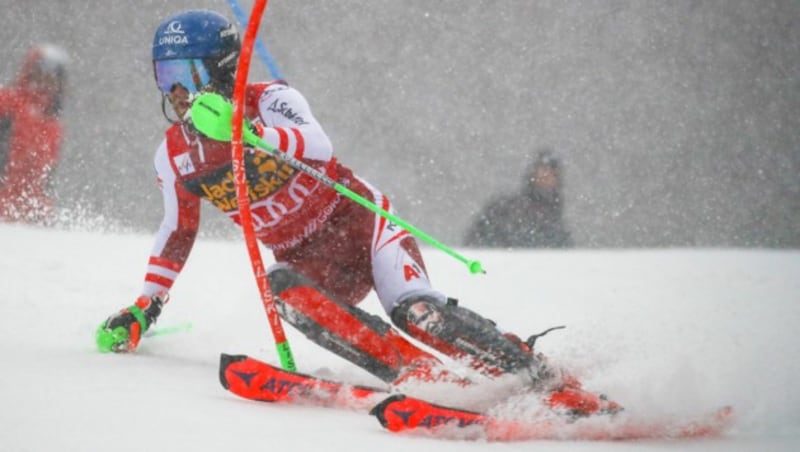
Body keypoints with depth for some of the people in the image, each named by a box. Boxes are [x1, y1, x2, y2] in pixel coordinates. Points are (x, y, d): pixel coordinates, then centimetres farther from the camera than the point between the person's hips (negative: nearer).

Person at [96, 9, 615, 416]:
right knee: (283, 288, -33)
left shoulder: (270, 100, -15)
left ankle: (544, 378, -21)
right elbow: (177, 233, 19)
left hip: (356, 221, -4)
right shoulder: (174, 155, 3)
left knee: (415, 311, -30)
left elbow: (319, 145, -36)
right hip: (309, 262, 4)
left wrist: (252, 133, -54)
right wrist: (144, 308, 14)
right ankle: (428, 378, -41)